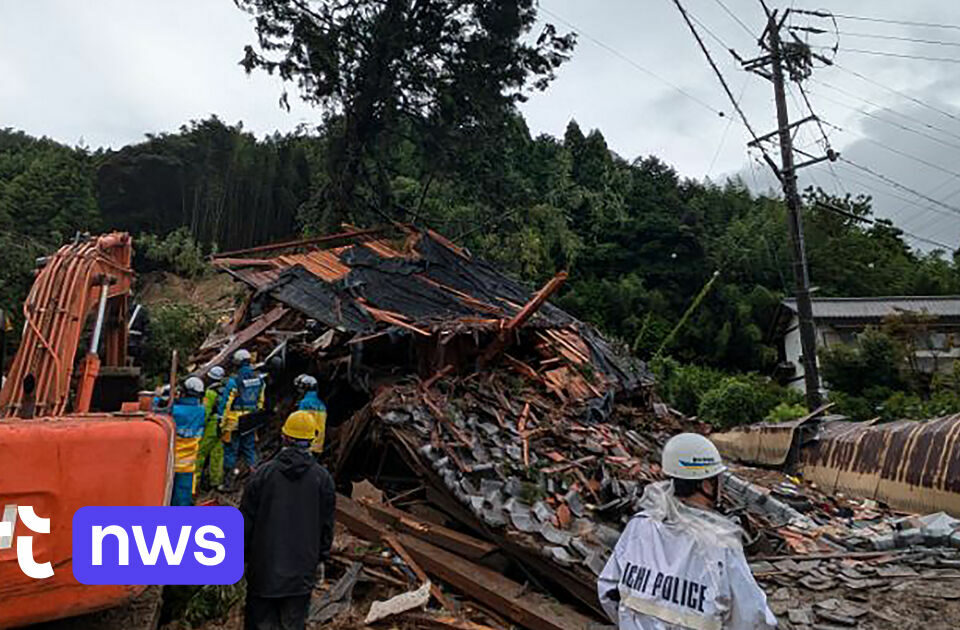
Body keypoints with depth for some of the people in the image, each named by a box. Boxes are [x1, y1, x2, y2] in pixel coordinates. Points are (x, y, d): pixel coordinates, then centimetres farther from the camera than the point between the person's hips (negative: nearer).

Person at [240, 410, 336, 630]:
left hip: (264, 566, -1)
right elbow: (327, 524, 1)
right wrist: (321, 557, 15)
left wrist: (241, 554, 11)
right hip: (303, 569, 1)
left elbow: (246, 520, -4)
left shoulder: (263, 473, -11)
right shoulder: (322, 478, -7)